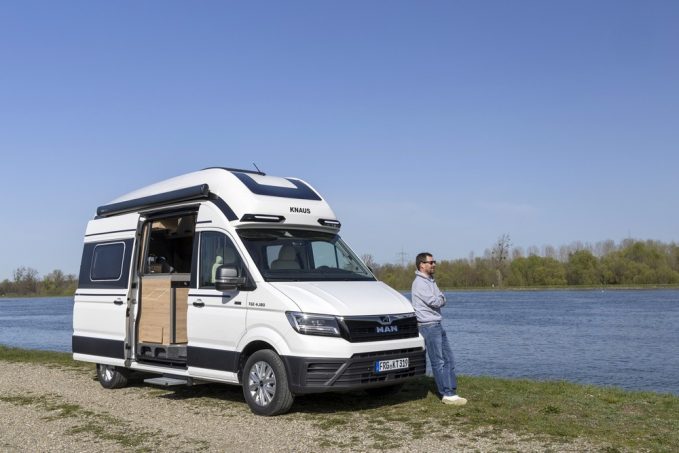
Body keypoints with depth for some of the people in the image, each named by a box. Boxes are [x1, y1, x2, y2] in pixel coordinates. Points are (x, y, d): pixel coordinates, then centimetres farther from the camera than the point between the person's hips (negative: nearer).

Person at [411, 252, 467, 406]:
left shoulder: (431, 281, 18)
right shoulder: (419, 282, -13)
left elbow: (441, 300, 12)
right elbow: (434, 302, -19)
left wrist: (439, 299, -8)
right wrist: (440, 299, 0)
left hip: (437, 325, 10)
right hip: (428, 325, -10)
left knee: (448, 358, 9)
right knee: (438, 361, -7)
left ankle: (451, 392, 13)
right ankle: (447, 394, -4)